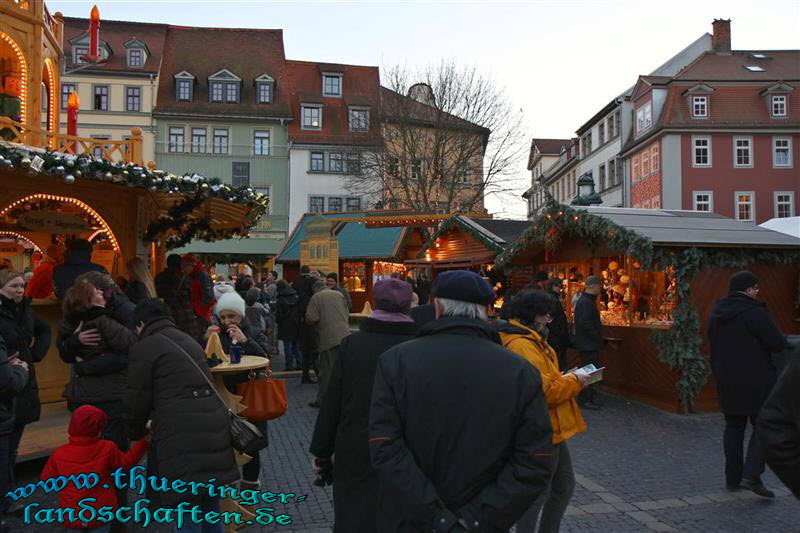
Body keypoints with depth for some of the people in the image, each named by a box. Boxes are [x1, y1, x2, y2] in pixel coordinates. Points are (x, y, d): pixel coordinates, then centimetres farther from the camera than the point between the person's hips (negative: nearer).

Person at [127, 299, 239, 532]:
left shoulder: (144, 347, 0)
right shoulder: (188, 341, 23)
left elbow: (138, 399, 1)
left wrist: (136, 432, 22)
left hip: (183, 436, -8)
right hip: (215, 426, 8)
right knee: (210, 503, 21)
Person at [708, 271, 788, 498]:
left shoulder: (716, 313, 6)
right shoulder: (756, 313, -17)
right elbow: (779, 345, -15)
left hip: (726, 381, 7)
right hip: (756, 381, -6)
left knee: (734, 427, 14)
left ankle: (732, 478, 18)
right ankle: (751, 475, -5)